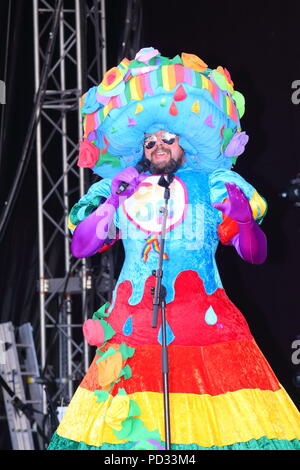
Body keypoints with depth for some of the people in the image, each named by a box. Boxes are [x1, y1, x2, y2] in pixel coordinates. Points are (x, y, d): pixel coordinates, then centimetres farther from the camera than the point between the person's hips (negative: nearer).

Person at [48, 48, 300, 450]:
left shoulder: (214, 185, 11)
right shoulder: (120, 190, 16)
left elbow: (256, 254, 6)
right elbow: (80, 247, 11)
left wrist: (244, 217, -13)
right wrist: (111, 202, 1)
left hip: (205, 324, -1)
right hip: (133, 325, 1)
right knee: (129, 423, -6)